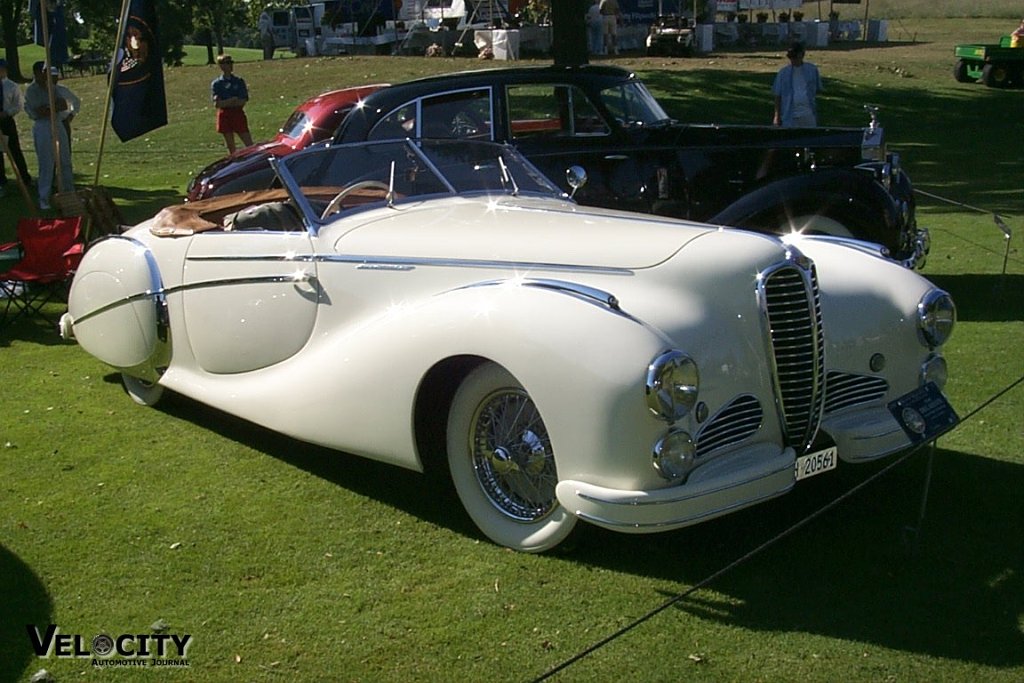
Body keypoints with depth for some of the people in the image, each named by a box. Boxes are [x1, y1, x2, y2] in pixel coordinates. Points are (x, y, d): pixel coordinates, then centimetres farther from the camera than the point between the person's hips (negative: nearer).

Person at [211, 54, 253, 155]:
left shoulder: (239, 81, 6)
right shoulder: (216, 83, 3)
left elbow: (244, 101, -4)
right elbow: (217, 103, -7)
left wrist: (225, 103, -12)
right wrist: (233, 99, -14)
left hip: (238, 113, 0)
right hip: (225, 115, 0)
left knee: (249, 144, -5)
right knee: (231, 147, 6)